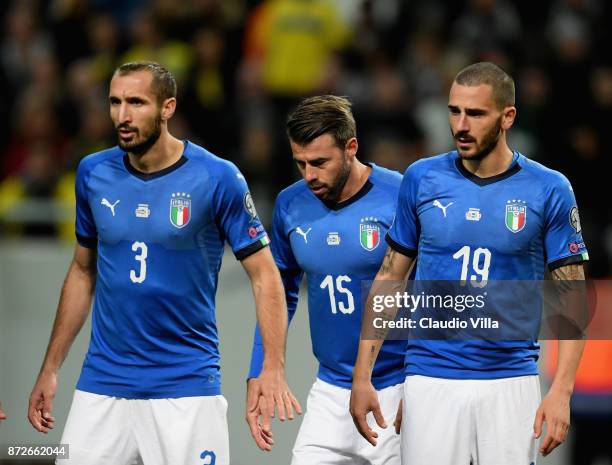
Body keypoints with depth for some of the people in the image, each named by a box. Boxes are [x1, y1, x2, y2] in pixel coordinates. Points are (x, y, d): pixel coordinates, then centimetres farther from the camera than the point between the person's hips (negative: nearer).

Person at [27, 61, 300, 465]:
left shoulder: (217, 178, -8)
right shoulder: (93, 174, 4)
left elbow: (264, 274, -6)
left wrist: (273, 370, -18)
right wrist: (50, 369, 12)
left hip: (187, 387, -3)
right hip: (102, 385, 3)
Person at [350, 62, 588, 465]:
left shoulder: (549, 190, -1)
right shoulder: (422, 180, 3)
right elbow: (390, 279, 9)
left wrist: (561, 391, -10)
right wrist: (362, 378, 3)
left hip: (510, 384, -1)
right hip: (431, 383, 1)